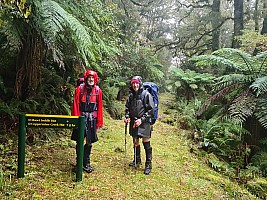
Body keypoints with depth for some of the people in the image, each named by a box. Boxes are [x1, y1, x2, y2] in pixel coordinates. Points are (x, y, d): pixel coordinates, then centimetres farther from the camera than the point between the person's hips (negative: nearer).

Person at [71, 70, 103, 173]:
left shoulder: (98, 91, 3)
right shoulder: (79, 89, -4)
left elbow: (100, 107, 5)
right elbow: (75, 105, -3)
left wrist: (99, 121, 3)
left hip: (92, 119, 2)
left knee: (89, 142, 8)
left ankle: (86, 163, 22)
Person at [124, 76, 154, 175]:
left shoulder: (146, 94, -9)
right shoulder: (131, 95, 9)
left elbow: (151, 110, -10)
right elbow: (127, 107, 19)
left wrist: (142, 119, -17)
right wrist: (127, 116, 2)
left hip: (144, 123, -6)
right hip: (133, 122, 6)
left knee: (146, 144, -1)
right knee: (135, 142, 17)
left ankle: (148, 164, 9)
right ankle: (137, 160, 35)